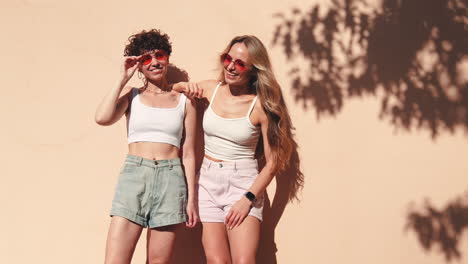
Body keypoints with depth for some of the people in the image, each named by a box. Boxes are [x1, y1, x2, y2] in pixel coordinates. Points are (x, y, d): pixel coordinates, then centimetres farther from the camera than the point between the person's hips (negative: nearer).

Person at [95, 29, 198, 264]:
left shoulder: (184, 101, 12)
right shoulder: (131, 95, 12)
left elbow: (188, 154, 10)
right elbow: (102, 118, -9)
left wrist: (192, 199, 6)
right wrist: (124, 78, 0)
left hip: (171, 179, 1)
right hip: (133, 176, 0)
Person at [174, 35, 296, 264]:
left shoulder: (261, 105, -10)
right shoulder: (211, 89, 2)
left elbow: (273, 162, -7)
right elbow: (172, 89, 21)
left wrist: (248, 199, -13)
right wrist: (185, 88, -1)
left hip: (243, 183, -3)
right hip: (208, 182, 3)